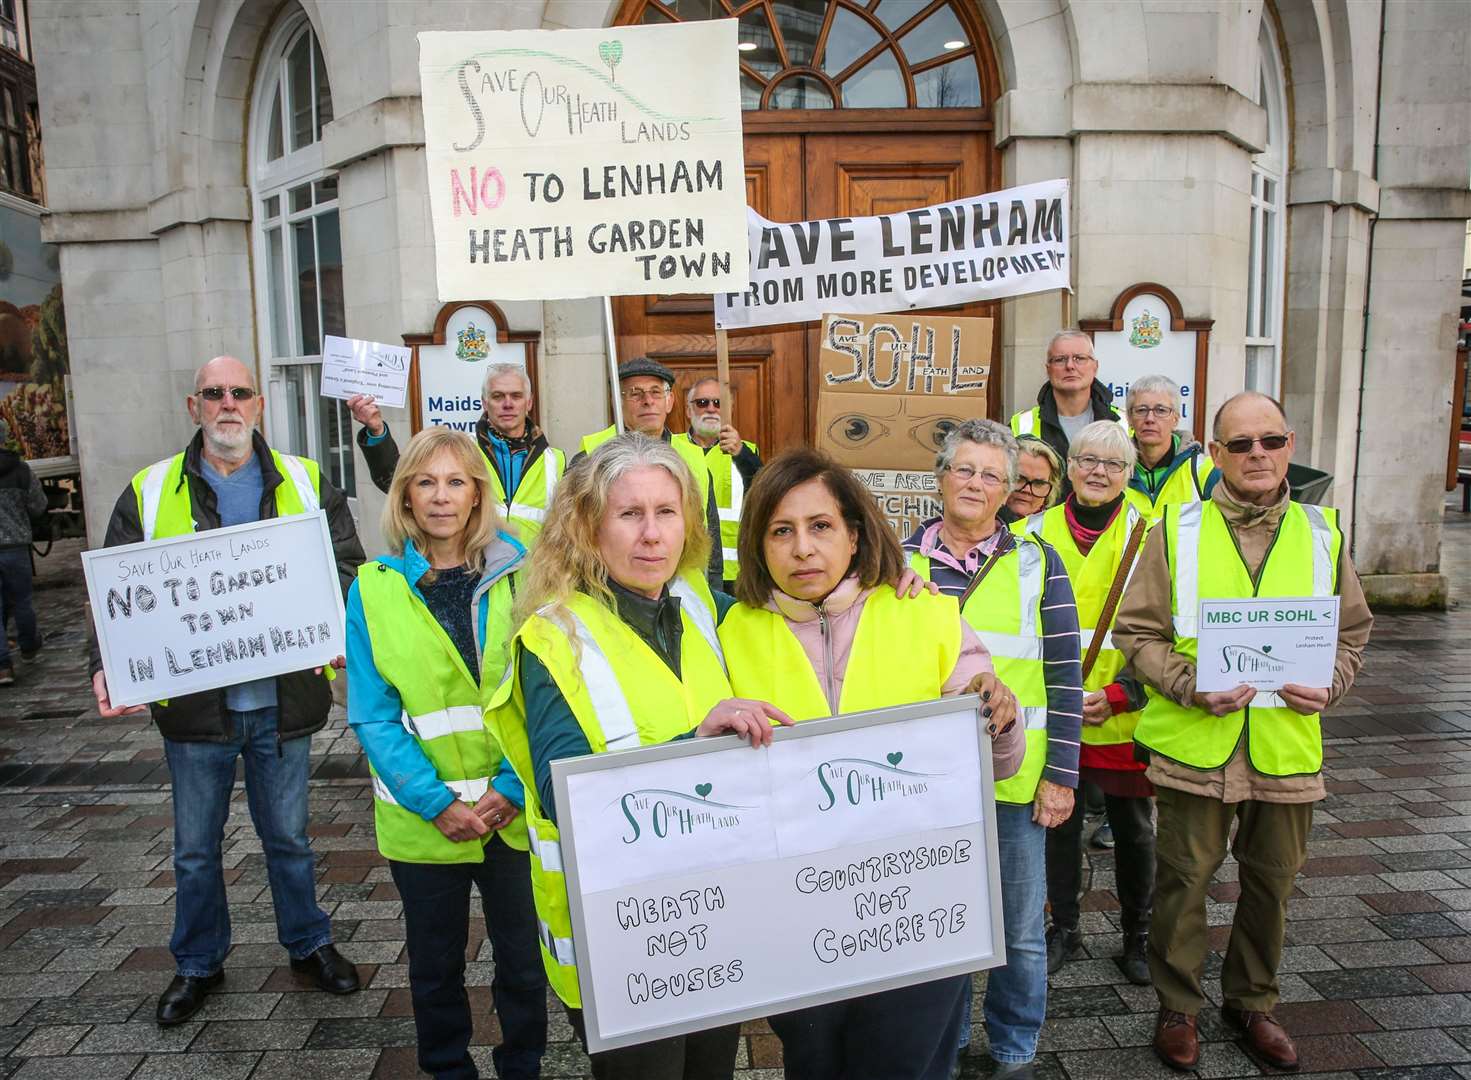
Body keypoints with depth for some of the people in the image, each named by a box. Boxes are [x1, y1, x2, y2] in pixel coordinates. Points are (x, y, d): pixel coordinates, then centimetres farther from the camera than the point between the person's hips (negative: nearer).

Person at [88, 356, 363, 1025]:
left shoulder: (305, 483, 1)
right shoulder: (148, 493, 0)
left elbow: (348, 567, 2)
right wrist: (108, 667, -15)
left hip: (282, 698, 0)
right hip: (193, 702, 0)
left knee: (288, 837, 17)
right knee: (196, 848, 17)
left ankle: (308, 943, 37)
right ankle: (198, 963, 37)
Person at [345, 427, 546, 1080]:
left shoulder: (518, 574, -4)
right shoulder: (374, 589, -4)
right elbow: (373, 715, -6)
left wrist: (512, 788, -15)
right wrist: (437, 801, -14)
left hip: (515, 811, 0)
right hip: (423, 820, 0)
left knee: (523, 962, 14)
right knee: (435, 967, 19)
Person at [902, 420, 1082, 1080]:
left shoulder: (1036, 563, -2)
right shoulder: (901, 561, 1)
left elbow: (1064, 674, -2)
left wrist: (1061, 774, -4)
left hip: (1014, 776, -1)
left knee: (1020, 927, 11)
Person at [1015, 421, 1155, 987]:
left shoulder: (1148, 536, -4)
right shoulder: (1038, 531, 2)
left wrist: (1117, 694, -14)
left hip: (1126, 716, -1)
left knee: (1134, 828, 12)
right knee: (1058, 822, 13)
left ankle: (1138, 936, 31)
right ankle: (1063, 928, 32)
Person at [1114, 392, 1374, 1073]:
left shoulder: (1321, 532, 6)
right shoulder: (1177, 529, -3)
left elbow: (1353, 630, 13)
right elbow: (1136, 630, -4)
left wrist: (1329, 685, -6)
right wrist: (1189, 687, -18)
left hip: (1288, 743, 3)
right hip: (1194, 741, -3)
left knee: (1273, 878, 15)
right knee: (1185, 875, 7)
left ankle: (1251, 1001, 38)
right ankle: (1177, 1008, 27)